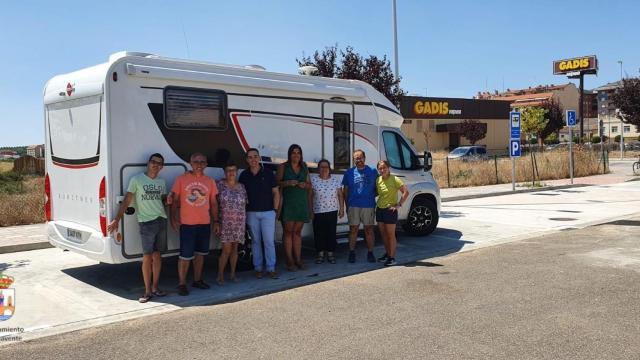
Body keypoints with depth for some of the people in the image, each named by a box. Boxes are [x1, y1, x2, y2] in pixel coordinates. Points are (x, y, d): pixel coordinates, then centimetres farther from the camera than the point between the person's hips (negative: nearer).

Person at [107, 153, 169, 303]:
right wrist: (116, 220, -11)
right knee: (147, 257, -5)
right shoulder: (137, 180, -4)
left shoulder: (161, 182, 13)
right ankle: (147, 291, 6)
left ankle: (155, 287, 20)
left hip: (161, 220, 5)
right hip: (146, 222, -5)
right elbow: (127, 201, -5)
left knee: (157, 255, 9)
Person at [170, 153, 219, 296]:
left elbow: (213, 203, 11)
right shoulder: (181, 179, -3)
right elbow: (174, 200, 0)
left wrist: (216, 221, 8)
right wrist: (173, 218, -8)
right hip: (187, 224, -4)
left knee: (200, 253, 14)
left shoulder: (210, 181, 7)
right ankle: (182, 284, 9)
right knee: (185, 255, -3)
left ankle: (197, 280, 28)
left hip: (205, 224, 4)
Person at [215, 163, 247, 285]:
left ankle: (232, 273, 19)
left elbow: (245, 205, 13)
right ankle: (220, 275, 4)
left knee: (234, 248, 8)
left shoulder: (241, 186, 9)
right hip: (225, 222, -3)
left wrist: (245, 221, 8)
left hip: (239, 223, 3)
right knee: (226, 250, -7)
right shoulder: (220, 185, -1)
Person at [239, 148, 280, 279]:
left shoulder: (268, 174, 1)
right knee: (256, 241, 7)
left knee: (269, 241, -4)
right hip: (251, 213, 1)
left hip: (268, 212, -1)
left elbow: (276, 192, 5)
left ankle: (271, 268, 3)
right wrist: (244, 211, 3)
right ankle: (258, 268, 14)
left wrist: (275, 209, -1)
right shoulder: (244, 175, 5)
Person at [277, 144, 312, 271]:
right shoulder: (283, 167, 2)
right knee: (289, 231, -5)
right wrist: (287, 183, -18)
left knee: (298, 232, 6)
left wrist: (305, 185, -2)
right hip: (288, 202, -4)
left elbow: (309, 184, 19)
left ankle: (298, 260, 8)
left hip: (302, 203, 4)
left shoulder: (304, 168, 14)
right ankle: (290, 261, -2)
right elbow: (276, 183, -2)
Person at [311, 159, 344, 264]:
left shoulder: (336, 180, 4)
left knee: (331, 233, 2)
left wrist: (342, 208, 3)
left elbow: (340, 195, 6)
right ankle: (320, 254, 13)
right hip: (318, 212, -1)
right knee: (319, 234, 2)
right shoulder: (313, 180, 0)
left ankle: (330, 253, 13)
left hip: (332, 211, 1)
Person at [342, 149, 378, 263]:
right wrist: (347, 205, 5)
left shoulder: (373, 171, 5)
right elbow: (345, 190, 10)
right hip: (353, 206, 0)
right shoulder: (349, 172, 6)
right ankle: (352, 253, 11)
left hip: (369, 206, 0)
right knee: (353, 229, 4)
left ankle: (370, 253, 13)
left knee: (369, 229, 5)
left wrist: (372, 196, -3)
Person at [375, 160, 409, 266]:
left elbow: (405, 192, -15)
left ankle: (392, 257, 7)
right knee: (383, 233, 14)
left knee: (391, 234, 0)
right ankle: (387, 253, 29)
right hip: (379, 209, 6)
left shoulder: (395, 179, -12)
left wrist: (399, 204, -17)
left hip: (390, 210, -6)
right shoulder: (378, 180, 5)